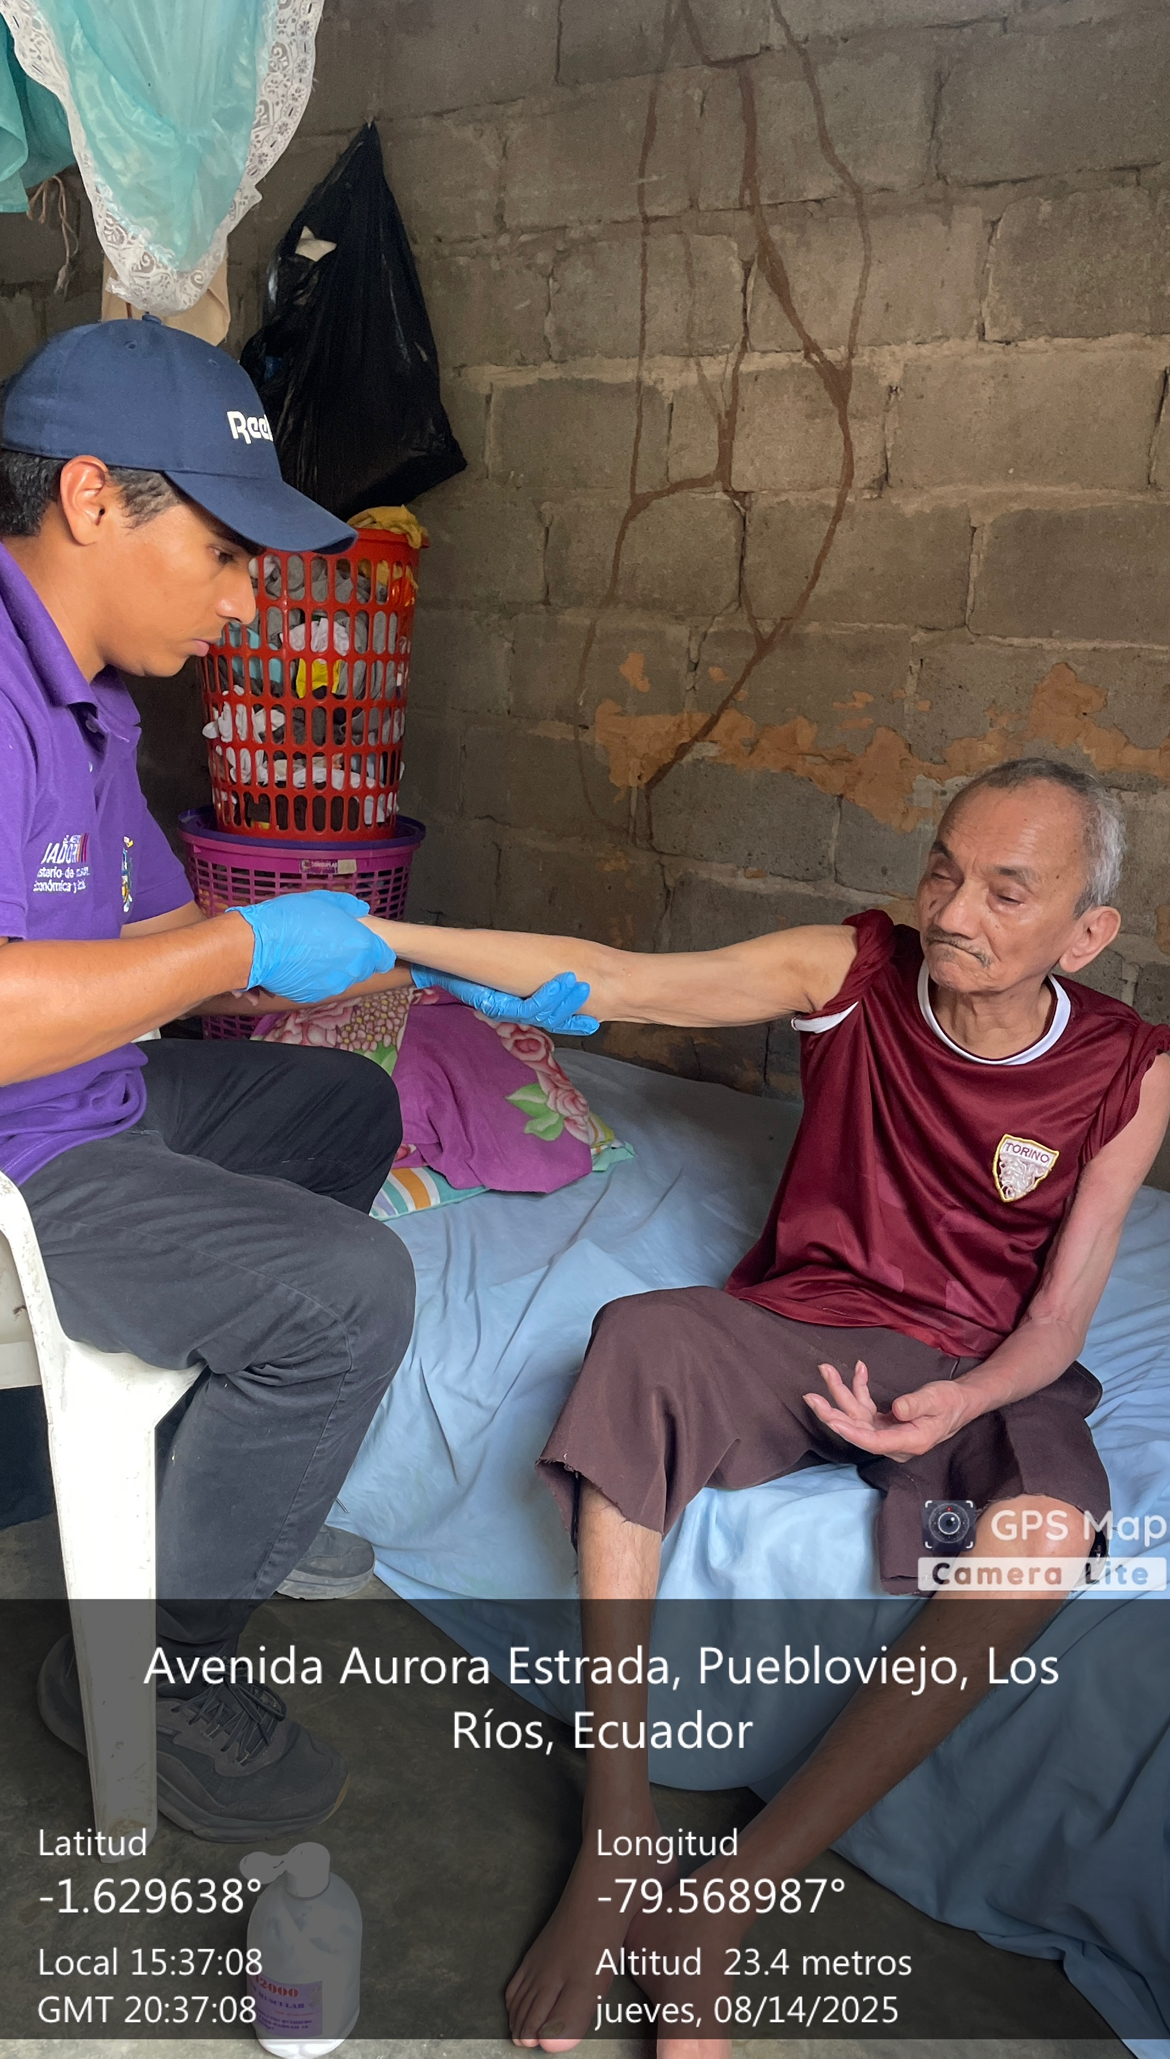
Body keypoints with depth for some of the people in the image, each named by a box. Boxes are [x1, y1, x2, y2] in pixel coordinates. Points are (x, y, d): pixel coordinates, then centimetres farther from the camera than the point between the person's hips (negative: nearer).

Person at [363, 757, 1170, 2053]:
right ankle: (616, 1837, -26)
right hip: (799, 1318, 1)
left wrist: (961, 1402, -28)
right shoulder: (855, 972, -8)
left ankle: (731, 1902, -26)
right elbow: (611, 983, -16)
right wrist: (384, 935, -26)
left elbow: (1055, 1321, -5)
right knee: (637, 1342, -32)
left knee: (1047, 1529, -35)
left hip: (978, 1365, 0)